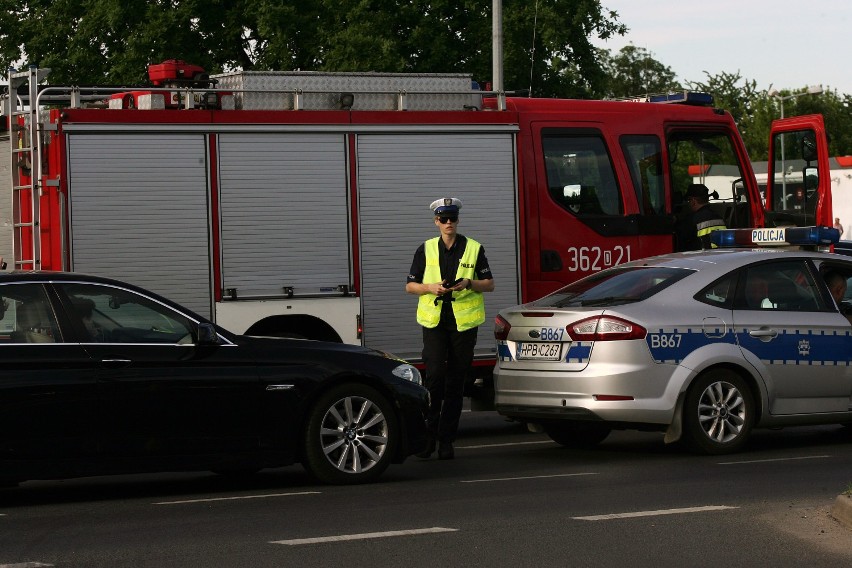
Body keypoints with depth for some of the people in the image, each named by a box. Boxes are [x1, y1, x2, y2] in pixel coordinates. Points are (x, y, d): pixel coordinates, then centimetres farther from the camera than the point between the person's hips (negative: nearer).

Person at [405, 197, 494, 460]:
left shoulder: (474, 249, 7)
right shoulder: (426, 250, 8)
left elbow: (489, 284, 10)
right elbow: (410, 286, 11)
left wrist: (468, 283, -10)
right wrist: (431, 287, -9)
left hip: (464, 322, 1)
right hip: (434, 320, 0)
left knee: (456, 381, 2)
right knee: (435, 374, -15)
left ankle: (446, 441, 8)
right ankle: (428, 434, -5)